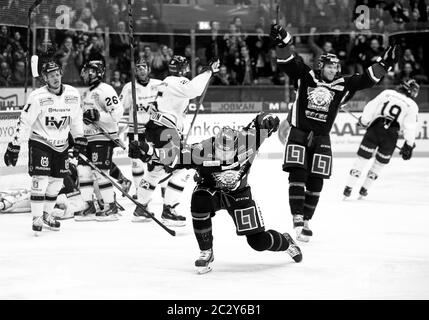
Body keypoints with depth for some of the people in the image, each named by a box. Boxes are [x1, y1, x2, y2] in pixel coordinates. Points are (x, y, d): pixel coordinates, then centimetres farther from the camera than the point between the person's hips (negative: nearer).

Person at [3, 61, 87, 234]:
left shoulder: (73, 94, -4)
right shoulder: (37, 97, -19)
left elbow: (76, 118, 12)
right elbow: (24, 121, -16)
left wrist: (79, 138, 13)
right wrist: (14, 146, -18)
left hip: (61, 145, 5)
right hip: (40, 143, -5)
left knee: (56, 182, 9)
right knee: (40, 179, -14)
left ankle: (46, 215, 25)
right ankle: (37, 218, -8)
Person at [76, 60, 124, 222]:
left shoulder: (105, 90, -12)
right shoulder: (86, 93, 19)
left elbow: (117, 112, -19)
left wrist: (98, 116, -25)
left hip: (104, 137, -9)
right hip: (89, 138, 9)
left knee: (100, 172, -9)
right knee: (83, 171, 4)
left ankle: (111, 206, 2)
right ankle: (90, 207, 10)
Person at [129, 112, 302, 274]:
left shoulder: (246, 140, -28)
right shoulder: (203, 150, -32)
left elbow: (260, 123, -14)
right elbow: (176, 153, -35)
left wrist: (267, 120, -36)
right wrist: (148, 150, -47)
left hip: (239, 193, 0)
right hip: (210, 191, 0)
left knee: (259, 241, -3)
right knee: (199, 203, -36)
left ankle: (286, 242, 36)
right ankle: (206, 253, -14)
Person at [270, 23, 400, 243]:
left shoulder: (343, 85, 4)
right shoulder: (306, 76, -1)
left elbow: (367, 79, 1)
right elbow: (287, 63, -9)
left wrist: (384, 64, -10)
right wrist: (282, 43, -26)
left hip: (321, 138, 3)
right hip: (299, 133, -3)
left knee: (316, 182, 2)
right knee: (297, 175, -14)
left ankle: (306, 221, 15)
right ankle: (297, 218, -16)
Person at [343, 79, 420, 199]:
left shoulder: (387, 93, 6)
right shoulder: (412, 106, 3)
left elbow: (371, 107, 3)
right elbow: (410, 128, -1)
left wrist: (364, 121, 15)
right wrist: (409, 145, 5)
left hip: (374, 129, 1)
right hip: (391, 136, -1)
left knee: (362, 158, 6)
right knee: (380, 162, 19)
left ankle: (348, 188, 3)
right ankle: (364, 189, 24)